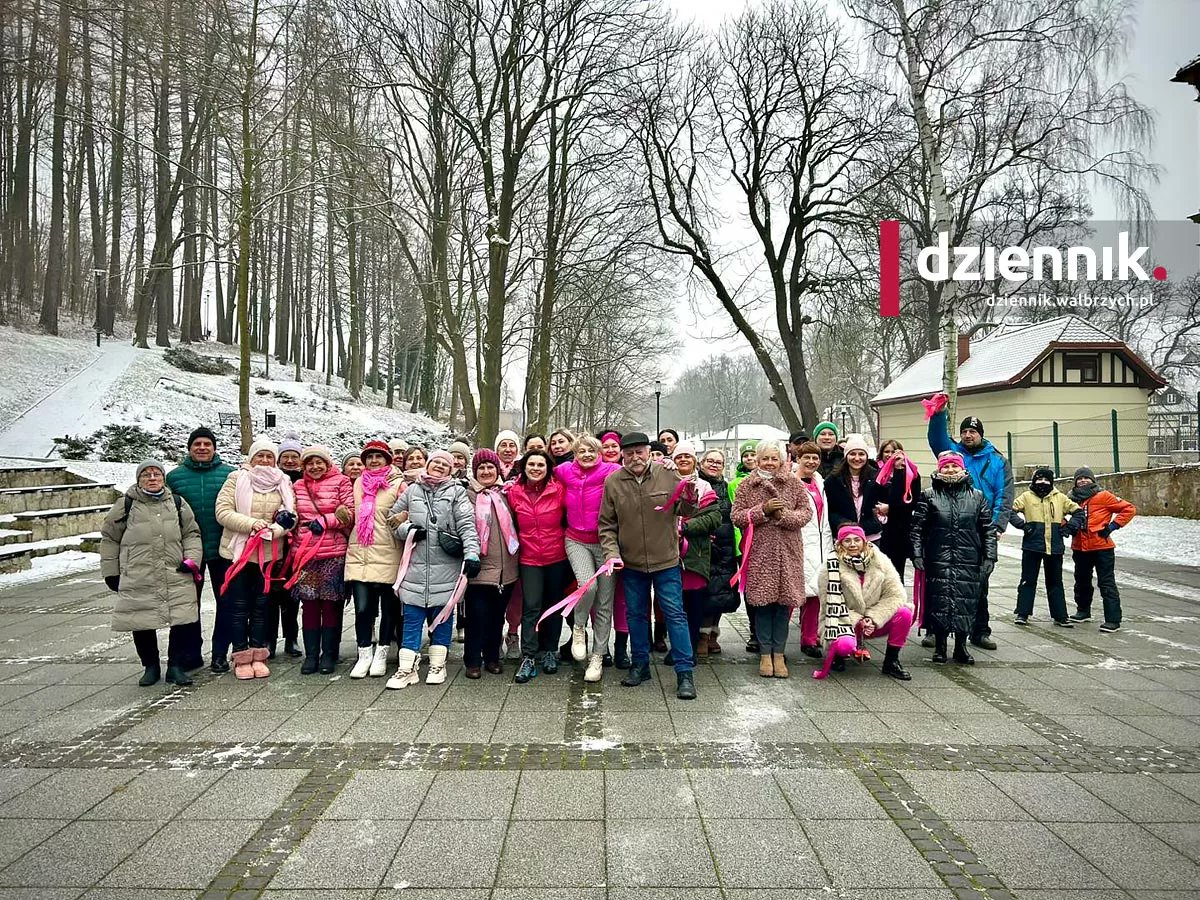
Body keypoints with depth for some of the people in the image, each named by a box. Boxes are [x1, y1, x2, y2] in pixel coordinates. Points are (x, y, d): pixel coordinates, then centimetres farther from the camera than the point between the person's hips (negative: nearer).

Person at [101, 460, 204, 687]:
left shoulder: (177, 503, 10)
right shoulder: (126, 505, 4)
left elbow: (191, 534, 13)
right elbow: (109, 538, 10)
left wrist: (191, 559, -2)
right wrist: (110, 572, 9)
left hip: (176, 577, 1)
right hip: (138, 580, -1)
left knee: (181, 621, -4)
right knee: (142, 625, 4)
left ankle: (176, 667, 11)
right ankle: (150, 666, 24)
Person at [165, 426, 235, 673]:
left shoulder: (229, 474, 0)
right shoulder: (174, 476, 3)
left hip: (222, 550, -1)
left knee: (225, 601, 5)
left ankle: (220, 654, 17)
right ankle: (191, 653, 23)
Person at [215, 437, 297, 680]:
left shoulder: (283, 483, 5)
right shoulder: (236, 478, -1)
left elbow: (291, 516, 0)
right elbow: (222, 512, -8)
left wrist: (273, 530, -18)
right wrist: (251, 524, -19)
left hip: (269, 553, 2)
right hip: (239, 550, -2)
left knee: (262, 606, 10)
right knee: (239, 606, 4)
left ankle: (258, 656, 18)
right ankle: (242, 658, 12)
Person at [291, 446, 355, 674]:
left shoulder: (341, 482, 2)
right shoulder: (298, 486, 14)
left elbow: (350, 514, -4)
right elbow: (295, 514, 22)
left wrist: (324, 521, -13)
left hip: (334, 552, -3)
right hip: (305, 552, 3)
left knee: (330, 604, 3)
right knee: (309, 604, 5)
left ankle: (328, 655, 12)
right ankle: (311, 654, 14)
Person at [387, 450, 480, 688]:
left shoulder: (456, 492, 3)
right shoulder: (412, 490, 11)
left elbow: (467, 525, -7)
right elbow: (393, 518, 18)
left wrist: (472, 553, -20)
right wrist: (407, 530, -3)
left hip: (446, 566, -1)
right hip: (416, 564, 2)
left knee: (442, 615, 8)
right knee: (412, 618, 3)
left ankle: (437, 665, 19)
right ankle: (407, 668, 8)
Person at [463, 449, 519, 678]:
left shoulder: (505, 493, 12)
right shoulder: (468, 494, -1)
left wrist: (515, 549, 14)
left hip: (505, 567, 4)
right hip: (479, 566, -4)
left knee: (497, 614, 12)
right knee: (477, 614, -4)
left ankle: (492, 657, 25)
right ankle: (473, 660, 10)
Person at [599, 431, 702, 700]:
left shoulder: (667, 475, -7)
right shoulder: (612, 483, -5)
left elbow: (685, 511, 0)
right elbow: (606, 525, 1)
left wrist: (690, 500, -22)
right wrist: (612, 553, -11)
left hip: (666, 559, -2)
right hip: (631, 562, 2)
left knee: (675, 614, -1)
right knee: (636, 615, 14)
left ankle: (685, 673, 7)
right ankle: (640, 665, 30)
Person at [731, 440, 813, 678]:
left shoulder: (794, 484, 6)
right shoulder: (746, 486, 4)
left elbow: (807, 512, 4)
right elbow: (736, 517, -1)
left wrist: (784, 516, -13)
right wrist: (762, 510, -13)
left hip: (787, 552, 1)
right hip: (759, 552, -1)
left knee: (783, 601, 3)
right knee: (762, 602, 2)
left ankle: (778, 654, 14)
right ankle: (765, 654, 14)